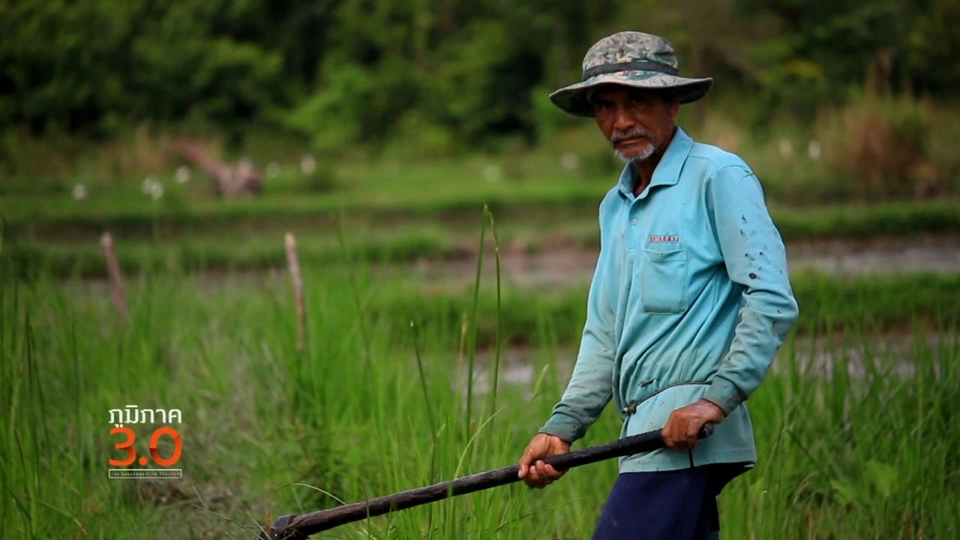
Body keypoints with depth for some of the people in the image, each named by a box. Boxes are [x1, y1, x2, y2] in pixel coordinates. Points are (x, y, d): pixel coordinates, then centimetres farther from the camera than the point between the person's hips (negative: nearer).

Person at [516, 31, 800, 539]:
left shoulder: (718, 177, -5)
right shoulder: (615, 205, 21)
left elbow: (772, 301, -13)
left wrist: (719, 398, -20)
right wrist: (562, 426, 13)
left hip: (687, 431, -8)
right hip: (646, 432, 8)